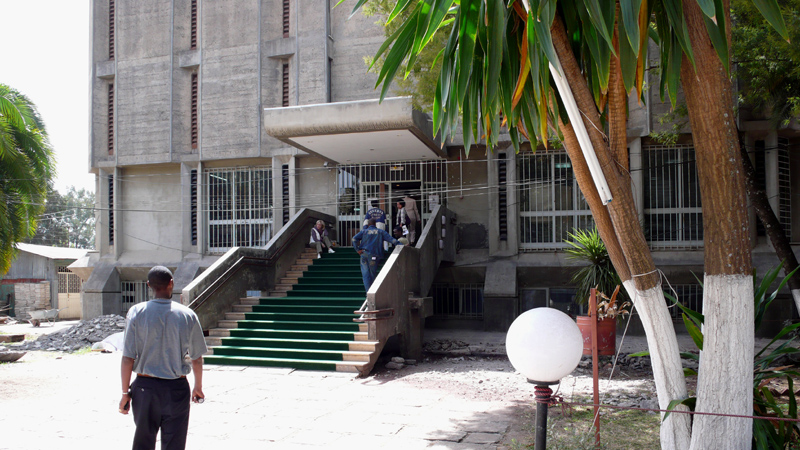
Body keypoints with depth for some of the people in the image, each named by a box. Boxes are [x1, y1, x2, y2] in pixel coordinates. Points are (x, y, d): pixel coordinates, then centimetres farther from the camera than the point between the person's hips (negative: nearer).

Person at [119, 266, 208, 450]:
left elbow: (127, 358, -7)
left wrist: (125, 392, 2)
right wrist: (198, 387, 17)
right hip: (177, 388, -1)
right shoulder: (187, 315, -4)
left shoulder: (137, 312, -6)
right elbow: (197, 359, 2)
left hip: (144, 386, 1)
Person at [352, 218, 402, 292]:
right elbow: (391, 239, 2)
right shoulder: (381, 232, 13)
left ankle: (368, 291, -10)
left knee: (365, 274, 0)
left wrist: (358, 249, -1)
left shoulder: (364, 231, 14)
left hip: (364, 254, 0)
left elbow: (354, 239, -1)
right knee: (373, 274, 8)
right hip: (373, 255, 0)